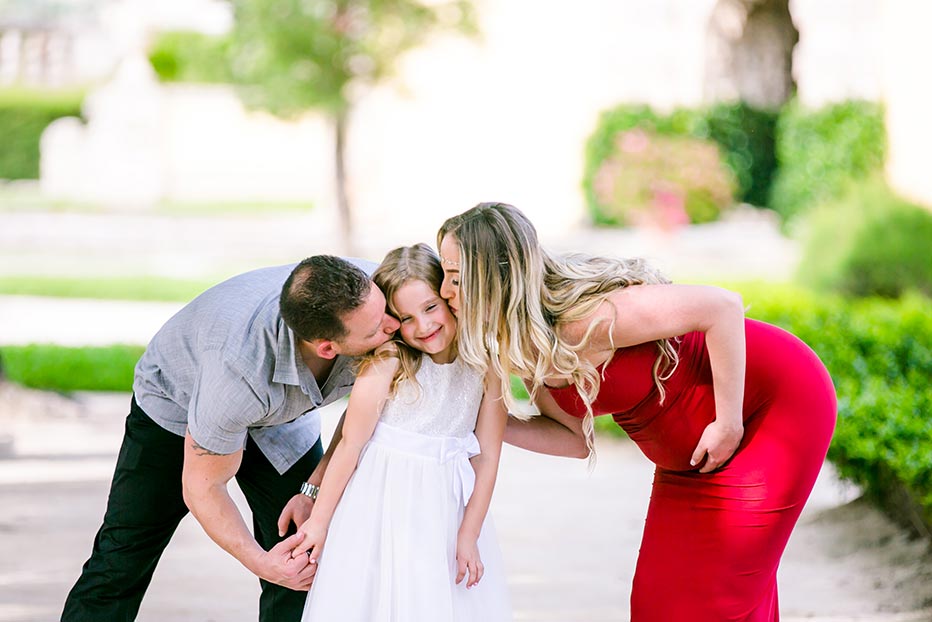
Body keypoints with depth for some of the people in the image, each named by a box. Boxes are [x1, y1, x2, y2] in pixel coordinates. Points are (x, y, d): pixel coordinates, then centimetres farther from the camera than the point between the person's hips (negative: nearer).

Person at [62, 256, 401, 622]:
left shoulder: (368, 289, -33)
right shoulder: (238, 365, -45)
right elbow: (201, 486, -27)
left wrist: (314, 488, -17)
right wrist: (259, 562, -33)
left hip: (281, 421, 4)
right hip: (177, 401, -4)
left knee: (309, 570, -6)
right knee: (120, 564, -4)